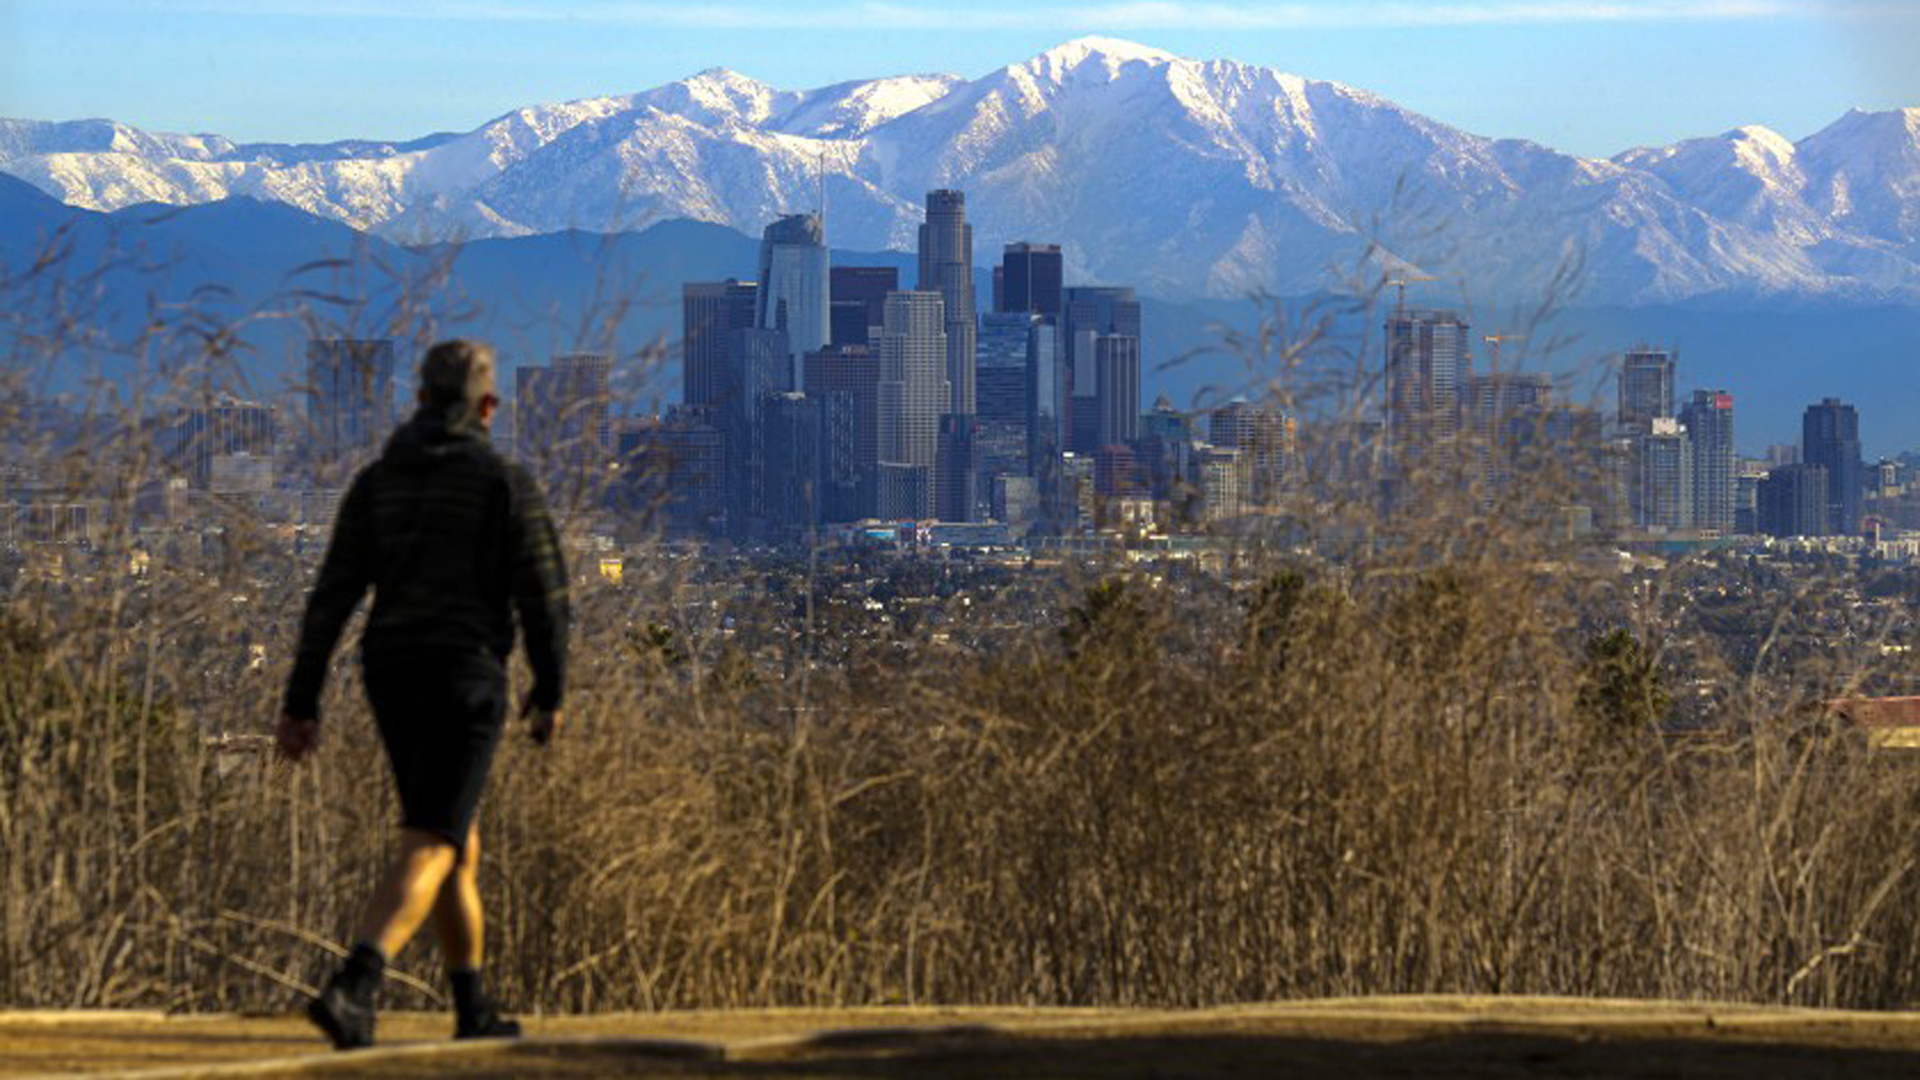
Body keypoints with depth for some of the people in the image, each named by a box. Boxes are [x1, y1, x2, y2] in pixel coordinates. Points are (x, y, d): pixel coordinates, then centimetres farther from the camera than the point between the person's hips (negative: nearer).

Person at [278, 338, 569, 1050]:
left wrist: (301, 703, 2)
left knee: (458, 839, 20)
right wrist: (549, 690, 7)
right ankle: (351, 990, -32)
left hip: (390, 678, 6)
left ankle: (473, 1011, 27)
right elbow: (541, 593, -7)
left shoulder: (376, 481, 8)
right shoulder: (503, 480, -5)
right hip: (465, 678, -6)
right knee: (428, 851, -10)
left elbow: (332, 596, 3)